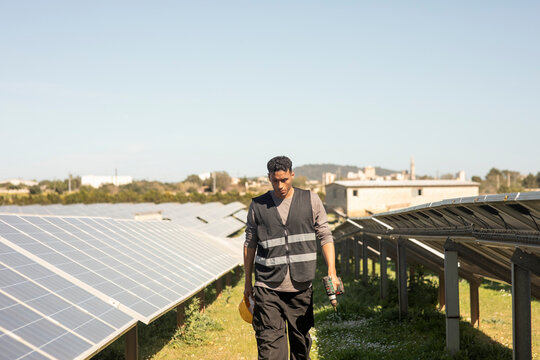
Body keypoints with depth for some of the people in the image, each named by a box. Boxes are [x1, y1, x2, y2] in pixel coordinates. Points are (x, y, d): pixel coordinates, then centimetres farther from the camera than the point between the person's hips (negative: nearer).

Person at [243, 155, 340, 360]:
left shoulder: (311, 200, 5)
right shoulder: (258, 206, 4)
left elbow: (325, 236, 4)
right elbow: (250, 244, 12)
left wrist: (332, 272, -7)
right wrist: (248, 282, 14)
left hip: (301, 286, 1)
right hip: (268, 288, -1)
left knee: (300, 340, 12)